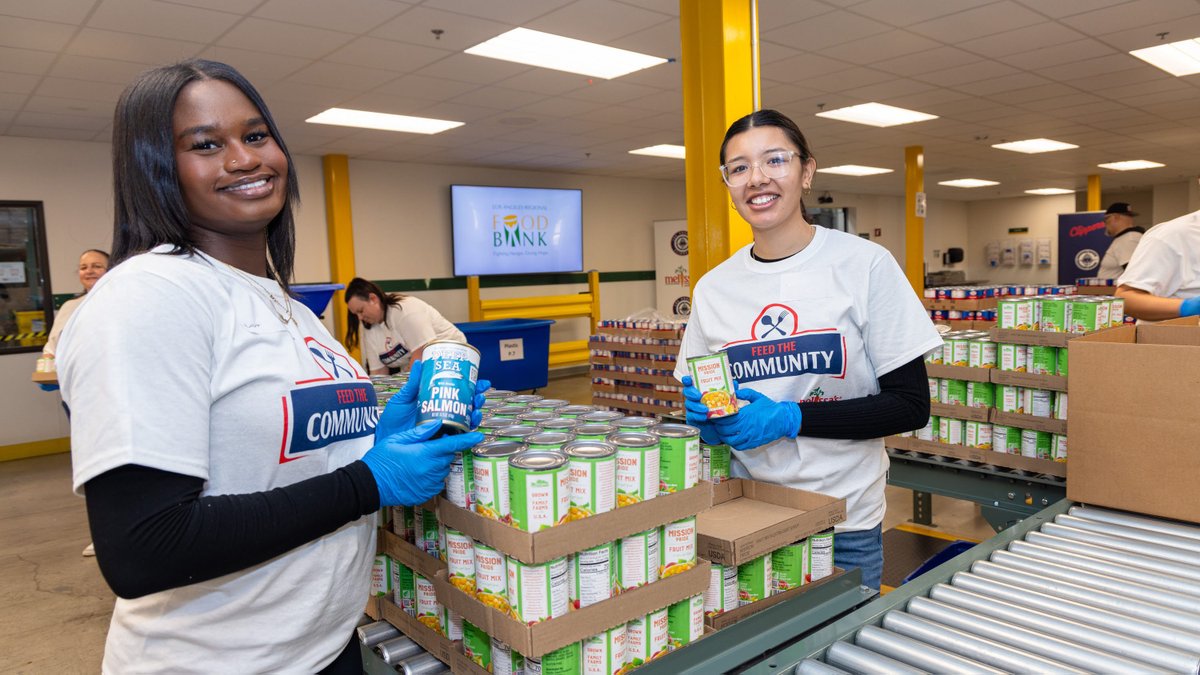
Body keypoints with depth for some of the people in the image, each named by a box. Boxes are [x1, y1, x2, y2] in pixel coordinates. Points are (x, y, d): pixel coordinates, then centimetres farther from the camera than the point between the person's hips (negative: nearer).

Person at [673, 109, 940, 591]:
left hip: (843, 523, -2)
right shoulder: (713, 287, 2)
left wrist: (788, 417, -19)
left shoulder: (865, 264, -8)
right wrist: (707, 421, -13)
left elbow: (911, 405, -9)